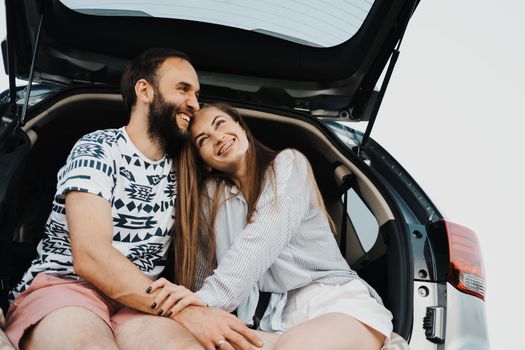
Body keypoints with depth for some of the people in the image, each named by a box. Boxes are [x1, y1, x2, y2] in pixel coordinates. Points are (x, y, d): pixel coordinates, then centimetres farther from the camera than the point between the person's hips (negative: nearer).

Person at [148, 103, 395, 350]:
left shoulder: (288, 164, -1)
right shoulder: (211, 195, 11)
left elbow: (265, 236, -17)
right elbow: (197, 261, 5)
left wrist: (212, 295, -29)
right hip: (277, 317, 4)